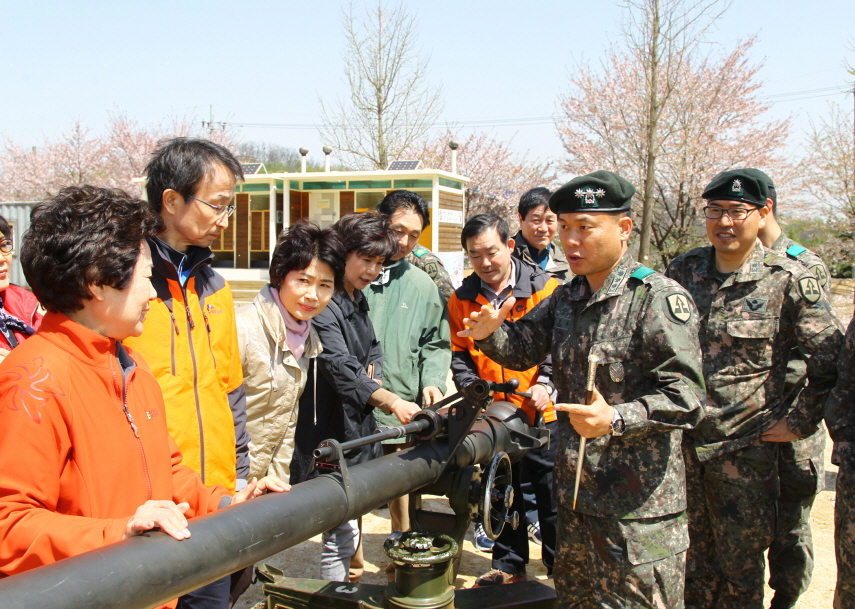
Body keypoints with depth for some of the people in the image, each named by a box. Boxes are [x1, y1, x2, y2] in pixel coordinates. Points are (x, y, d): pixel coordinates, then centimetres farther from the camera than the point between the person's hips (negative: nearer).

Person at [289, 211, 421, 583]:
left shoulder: (358, 300, 12)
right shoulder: (323, 305, -17)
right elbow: (340, 366, -26)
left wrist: (373, 377, 0)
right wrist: (390, 400, -34)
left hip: (358, 427, 9)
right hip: (331, 432, -9)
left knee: (350, 527, 18)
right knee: (342, 533, -5)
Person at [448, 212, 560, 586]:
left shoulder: (545, 288, -6)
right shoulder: (461, 299, 3)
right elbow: (460, 354, 9)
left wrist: (545, 383, -16)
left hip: (540, 413, -3)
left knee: (550, 494, 6)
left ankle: (560, 567, 22)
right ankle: (509, 565, 30)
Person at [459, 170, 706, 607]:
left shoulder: (660, 299, -15)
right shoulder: (566, 297, 10)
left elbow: (685, 396, -21)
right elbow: (521, 348, 13)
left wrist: (617, 418, -35)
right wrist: (491, 333, -9)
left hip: (638, 507, -7)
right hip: (573, 494, 8)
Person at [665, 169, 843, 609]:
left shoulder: (788, 282, -9)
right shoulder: (682, 270, 3)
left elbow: (831, 361, -5)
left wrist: (800, 423, -6)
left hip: (746, 450, -3)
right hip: (680, 442, 3)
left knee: (740, 570, 11)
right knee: (693, 560, 16)